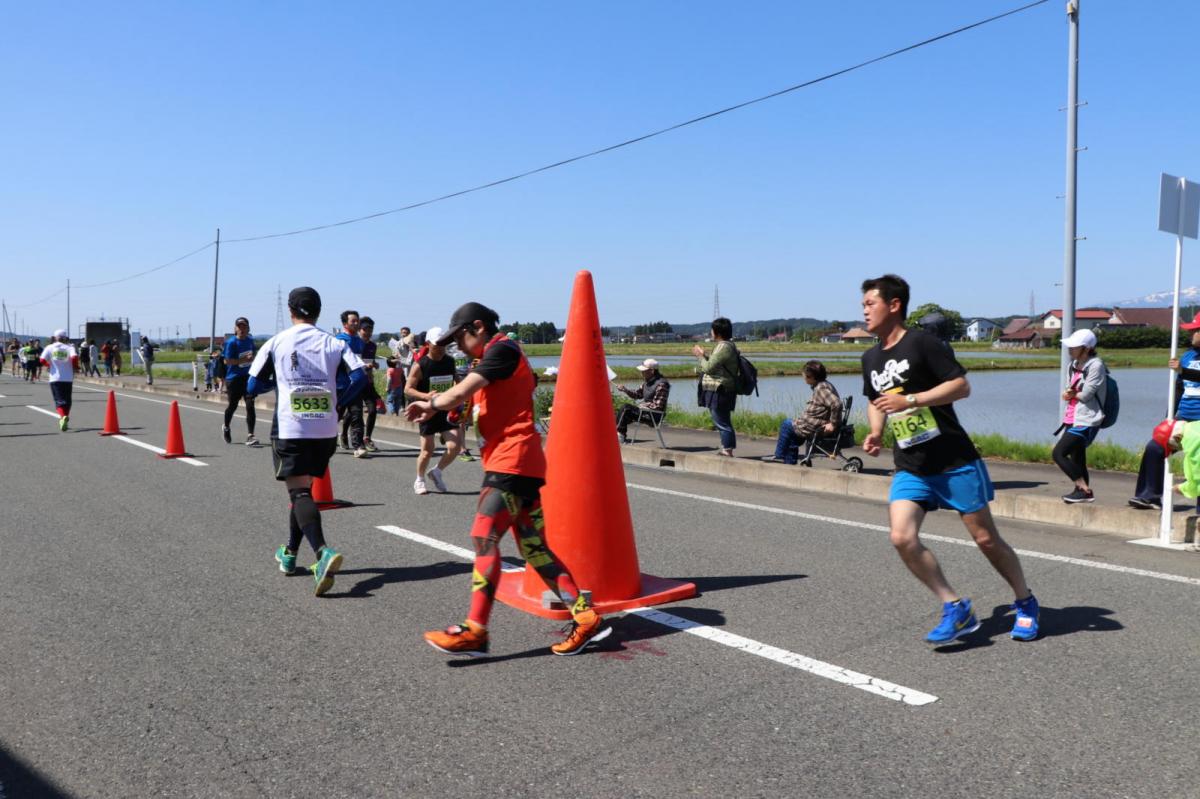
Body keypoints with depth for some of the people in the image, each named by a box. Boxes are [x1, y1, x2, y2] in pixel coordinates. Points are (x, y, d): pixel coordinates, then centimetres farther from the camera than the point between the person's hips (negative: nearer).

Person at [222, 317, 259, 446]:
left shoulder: (250, 341, 5)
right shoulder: (231, 342, -11)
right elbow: (227, 361, -14)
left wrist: (251, 359, 0)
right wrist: (243, 360, -23)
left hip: (248, 377, 3)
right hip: (234, 378, -3)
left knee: (250, 405, -8)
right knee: (232, 404, 13)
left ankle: (250, 436, -9)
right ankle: (226, 427, 44)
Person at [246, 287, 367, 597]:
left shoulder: (275, 343, 3)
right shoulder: (334, 343, 5)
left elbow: (252, 387, 5)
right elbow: (359, 376, -9)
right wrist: (338, 403, 6)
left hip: (289, 429, -3)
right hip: (326, 431, 3)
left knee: (300, 492, -8)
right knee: (303, 489, 20)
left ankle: (323, 551, -32)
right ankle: (289, 553, 31)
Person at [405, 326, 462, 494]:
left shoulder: (450, 361, 2)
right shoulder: (420, 365, -12)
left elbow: (456, 379, 19)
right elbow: (408, 389, -11)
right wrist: (425, 396, -28)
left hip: (447, 410, 4)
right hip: (427, 411, -4)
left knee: (454, 446, -8)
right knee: (427, 451, 3)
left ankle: (436, 472, 19)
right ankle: (419, 481, 28)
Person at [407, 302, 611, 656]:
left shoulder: (502, 349, -7)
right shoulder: (502, 356, 25)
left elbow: (460, 392, -15)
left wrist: (430, 404, 2)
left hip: (512, 460, -10)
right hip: (517, 463, 10)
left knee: (484, 538, -13)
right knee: (533, 547, 8)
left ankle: (474, 632, -14)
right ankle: (586, 617, 8)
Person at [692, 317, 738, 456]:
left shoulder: (723, 347, -18)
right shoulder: (727, 345, 15)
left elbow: (709, 368, -19)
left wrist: (700, 356, -3)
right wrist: (703, 355, 18)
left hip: (719, 391, -11)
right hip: (720, 391, 11)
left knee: (722, 422, -8)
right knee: (723, 421, 16)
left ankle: (727, 450, -6)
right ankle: (726, 450, 22)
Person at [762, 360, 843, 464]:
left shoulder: (822, 388, -22)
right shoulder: (820, 386, 10)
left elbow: (836, 404, -33)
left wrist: (833, 424, -26)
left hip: (816, 428, -10)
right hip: (818, 425, 10)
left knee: (786, 425, 4)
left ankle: (779, 456, 16)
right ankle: (790, 462, 25)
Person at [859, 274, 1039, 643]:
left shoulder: (922, 343, -10)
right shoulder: (871, 358, 11)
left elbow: (962, 386, -15)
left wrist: (911, 400, -23)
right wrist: (875, 433, 7)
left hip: (955, 462, -5)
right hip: (910, 469, 6)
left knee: (985, 538, 5)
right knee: (902, 537, -14)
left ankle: (1026, 603, 29)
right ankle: (955, 608, 0)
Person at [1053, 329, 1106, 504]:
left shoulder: (1095, 365, -13)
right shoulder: (1073, 366, 12)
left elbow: (1086, 394, -18)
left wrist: (1072, 393, 0)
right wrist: (1068, 393, -10)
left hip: (1086, 421, -9)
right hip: (1073, 419, 9)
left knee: (1059, 453, -14)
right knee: (1077, 459, 12)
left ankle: (1084, 489, -6)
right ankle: (1082, 490, 21)